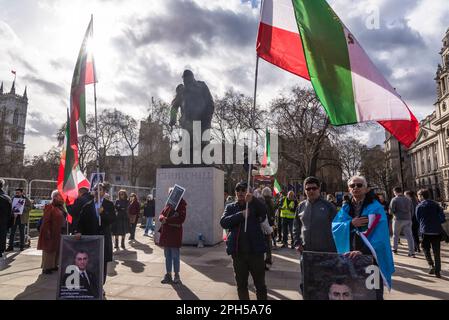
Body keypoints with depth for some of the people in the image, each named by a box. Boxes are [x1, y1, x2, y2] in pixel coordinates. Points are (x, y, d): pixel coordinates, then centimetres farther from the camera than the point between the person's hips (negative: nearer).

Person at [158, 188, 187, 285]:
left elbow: (181, 219, -19)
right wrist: (162, 218, -13)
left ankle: (176, 276, 14)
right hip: (166, 233, 7)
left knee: (175, 256, 1)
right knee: (167, 255, 14)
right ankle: (168, 275, 25)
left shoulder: (181, 205, -8)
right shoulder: (168, 204, 13)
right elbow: (161, 215, 11)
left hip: (175, 234, -7)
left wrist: (167, 220, -20)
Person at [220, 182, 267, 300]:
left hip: (255, 250, -2)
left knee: (260, 283, 9)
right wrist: (241, 215, -20)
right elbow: (223, 222, -9)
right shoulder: (230, 208, 7)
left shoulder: (254, 205, 1)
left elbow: (263, 211, -20)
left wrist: (252, 200, -38)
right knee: (241, 284, 15)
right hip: (238, 252, 2)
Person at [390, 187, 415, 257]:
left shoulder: (394, 199, -8)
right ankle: (412, 252, 2)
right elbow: (412, 210, 12)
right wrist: (409, 217, 17)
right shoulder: (408, 199, 10)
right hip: (408, 220, 4)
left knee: (395, 235, 12)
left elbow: (391, 210, -12)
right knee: (409, 236, 3)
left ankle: (394, 249, 18)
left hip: (398, 220, -4)